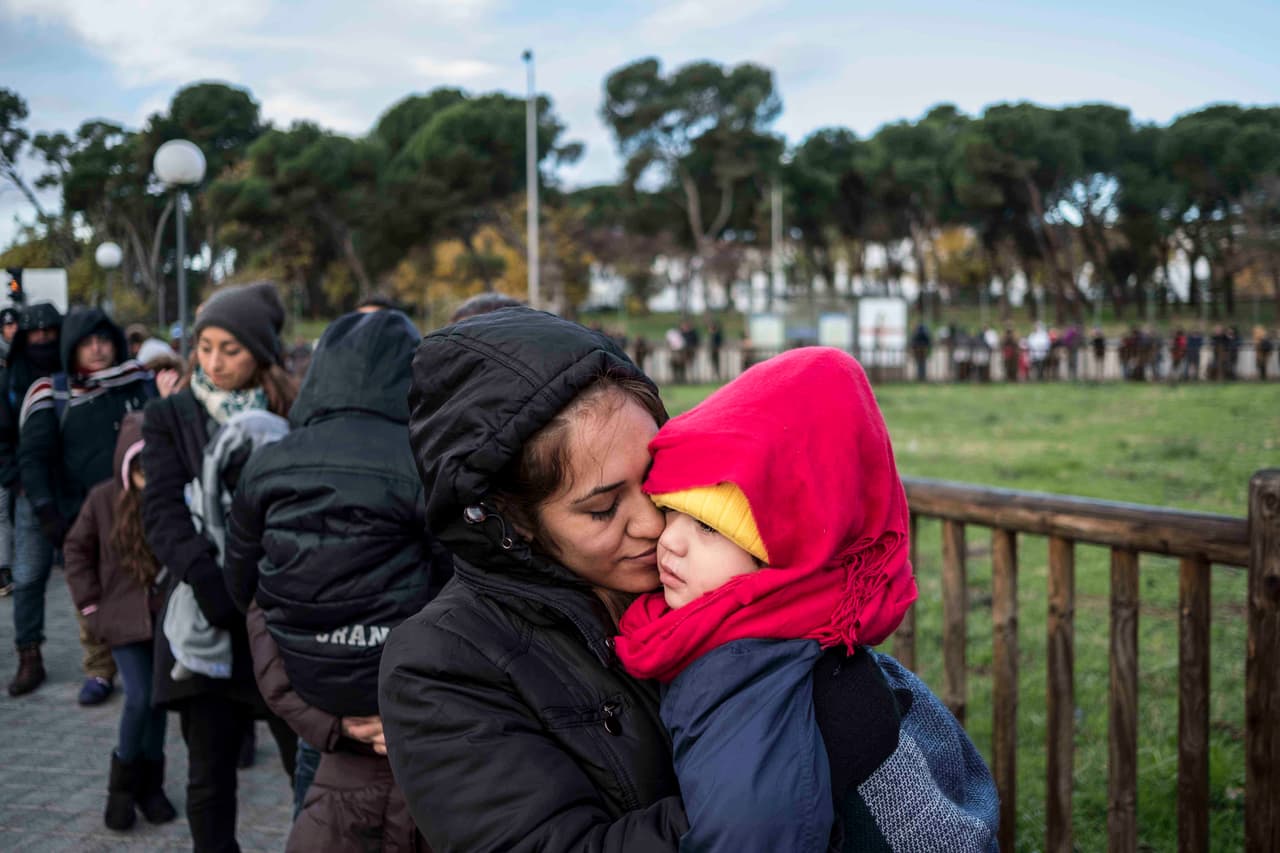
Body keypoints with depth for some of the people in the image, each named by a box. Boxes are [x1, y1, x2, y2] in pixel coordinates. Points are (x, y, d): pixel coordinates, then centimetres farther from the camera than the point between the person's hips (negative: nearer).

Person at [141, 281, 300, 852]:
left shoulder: (296, 416, 4)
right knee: (209, 777, 8)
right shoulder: (171, 418, 6)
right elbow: (161, 514, -5)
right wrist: (212, 585, -21)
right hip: (205, 621, 1)